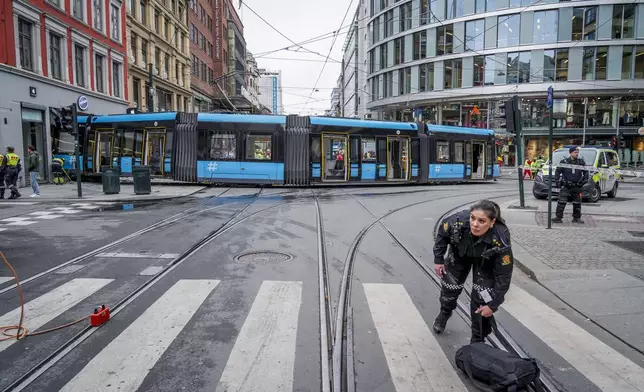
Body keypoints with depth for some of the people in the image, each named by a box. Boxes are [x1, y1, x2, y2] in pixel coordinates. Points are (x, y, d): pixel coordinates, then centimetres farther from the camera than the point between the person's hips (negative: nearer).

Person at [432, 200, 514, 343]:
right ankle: (444, 313, 49)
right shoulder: (459, 221, -40)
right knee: (449, 286, 14)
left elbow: (504, 275, -27)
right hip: (460, 253, 2)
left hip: (486, 262, -2)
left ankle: (478, 341, 15)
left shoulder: (500, 241, -42)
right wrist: (438, 259, -8)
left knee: (481, 301, -9)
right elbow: (442, 232, -14)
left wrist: (493, 304, -21)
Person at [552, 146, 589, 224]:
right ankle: (558, 217, -7)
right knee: (561, 202, -10)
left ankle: (576, 218, 21)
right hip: (566, 186, -3)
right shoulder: (564, 162, -2)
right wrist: (557, 181, -4)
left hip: (577, 186, 3)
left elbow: (586, 172, 13)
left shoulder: (581, 162, 5)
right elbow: (558, 172, 4)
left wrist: (585, 179, 0)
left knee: (577, 203, 9)